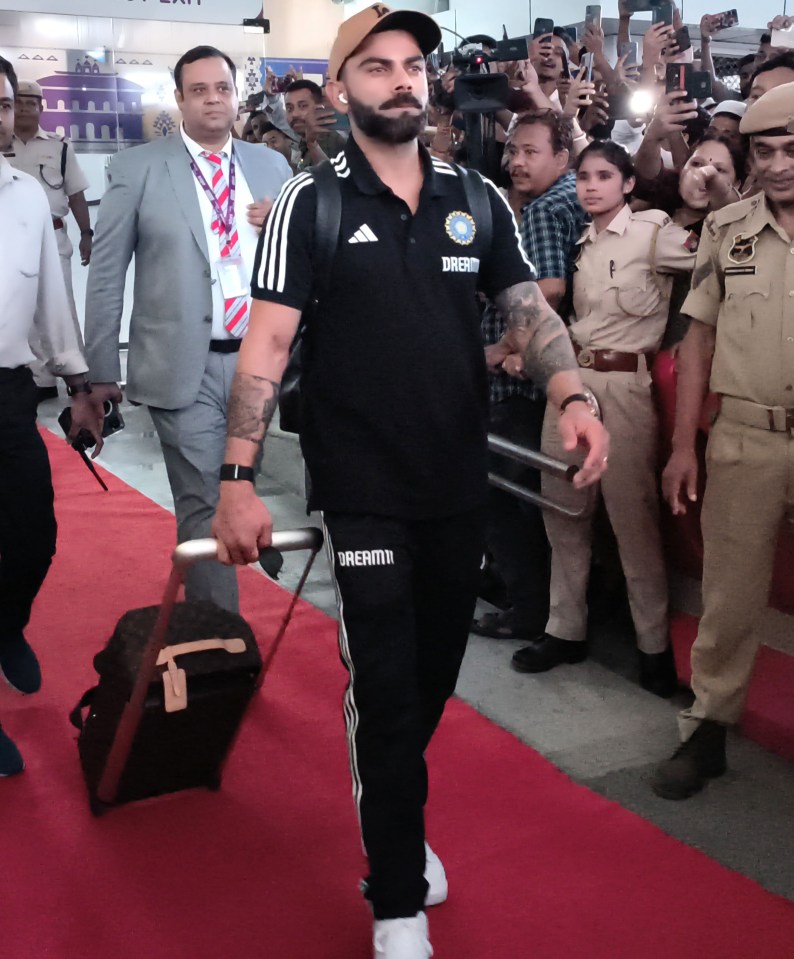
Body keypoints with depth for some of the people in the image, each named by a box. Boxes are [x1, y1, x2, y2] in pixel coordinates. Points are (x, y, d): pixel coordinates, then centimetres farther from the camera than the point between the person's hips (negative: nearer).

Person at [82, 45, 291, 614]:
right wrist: (102, 371, -3)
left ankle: (200, 605, 39)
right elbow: (106, 273, 0)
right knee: (205, 507, -1)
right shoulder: (138, 168, -1)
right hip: (184, 366, -4)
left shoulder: (272, 167, 8)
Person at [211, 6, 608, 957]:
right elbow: (268, 340, -9)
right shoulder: (310, 202, -4)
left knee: (435, 674, 17)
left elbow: (528, 308, 5)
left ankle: (391, 816, 44)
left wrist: (571, 396, -15)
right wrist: (238, 478, -16)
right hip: (363, 493, -4)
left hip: (460, 485, 4)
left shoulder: (477, 199, 6)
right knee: (385, 690, 3)